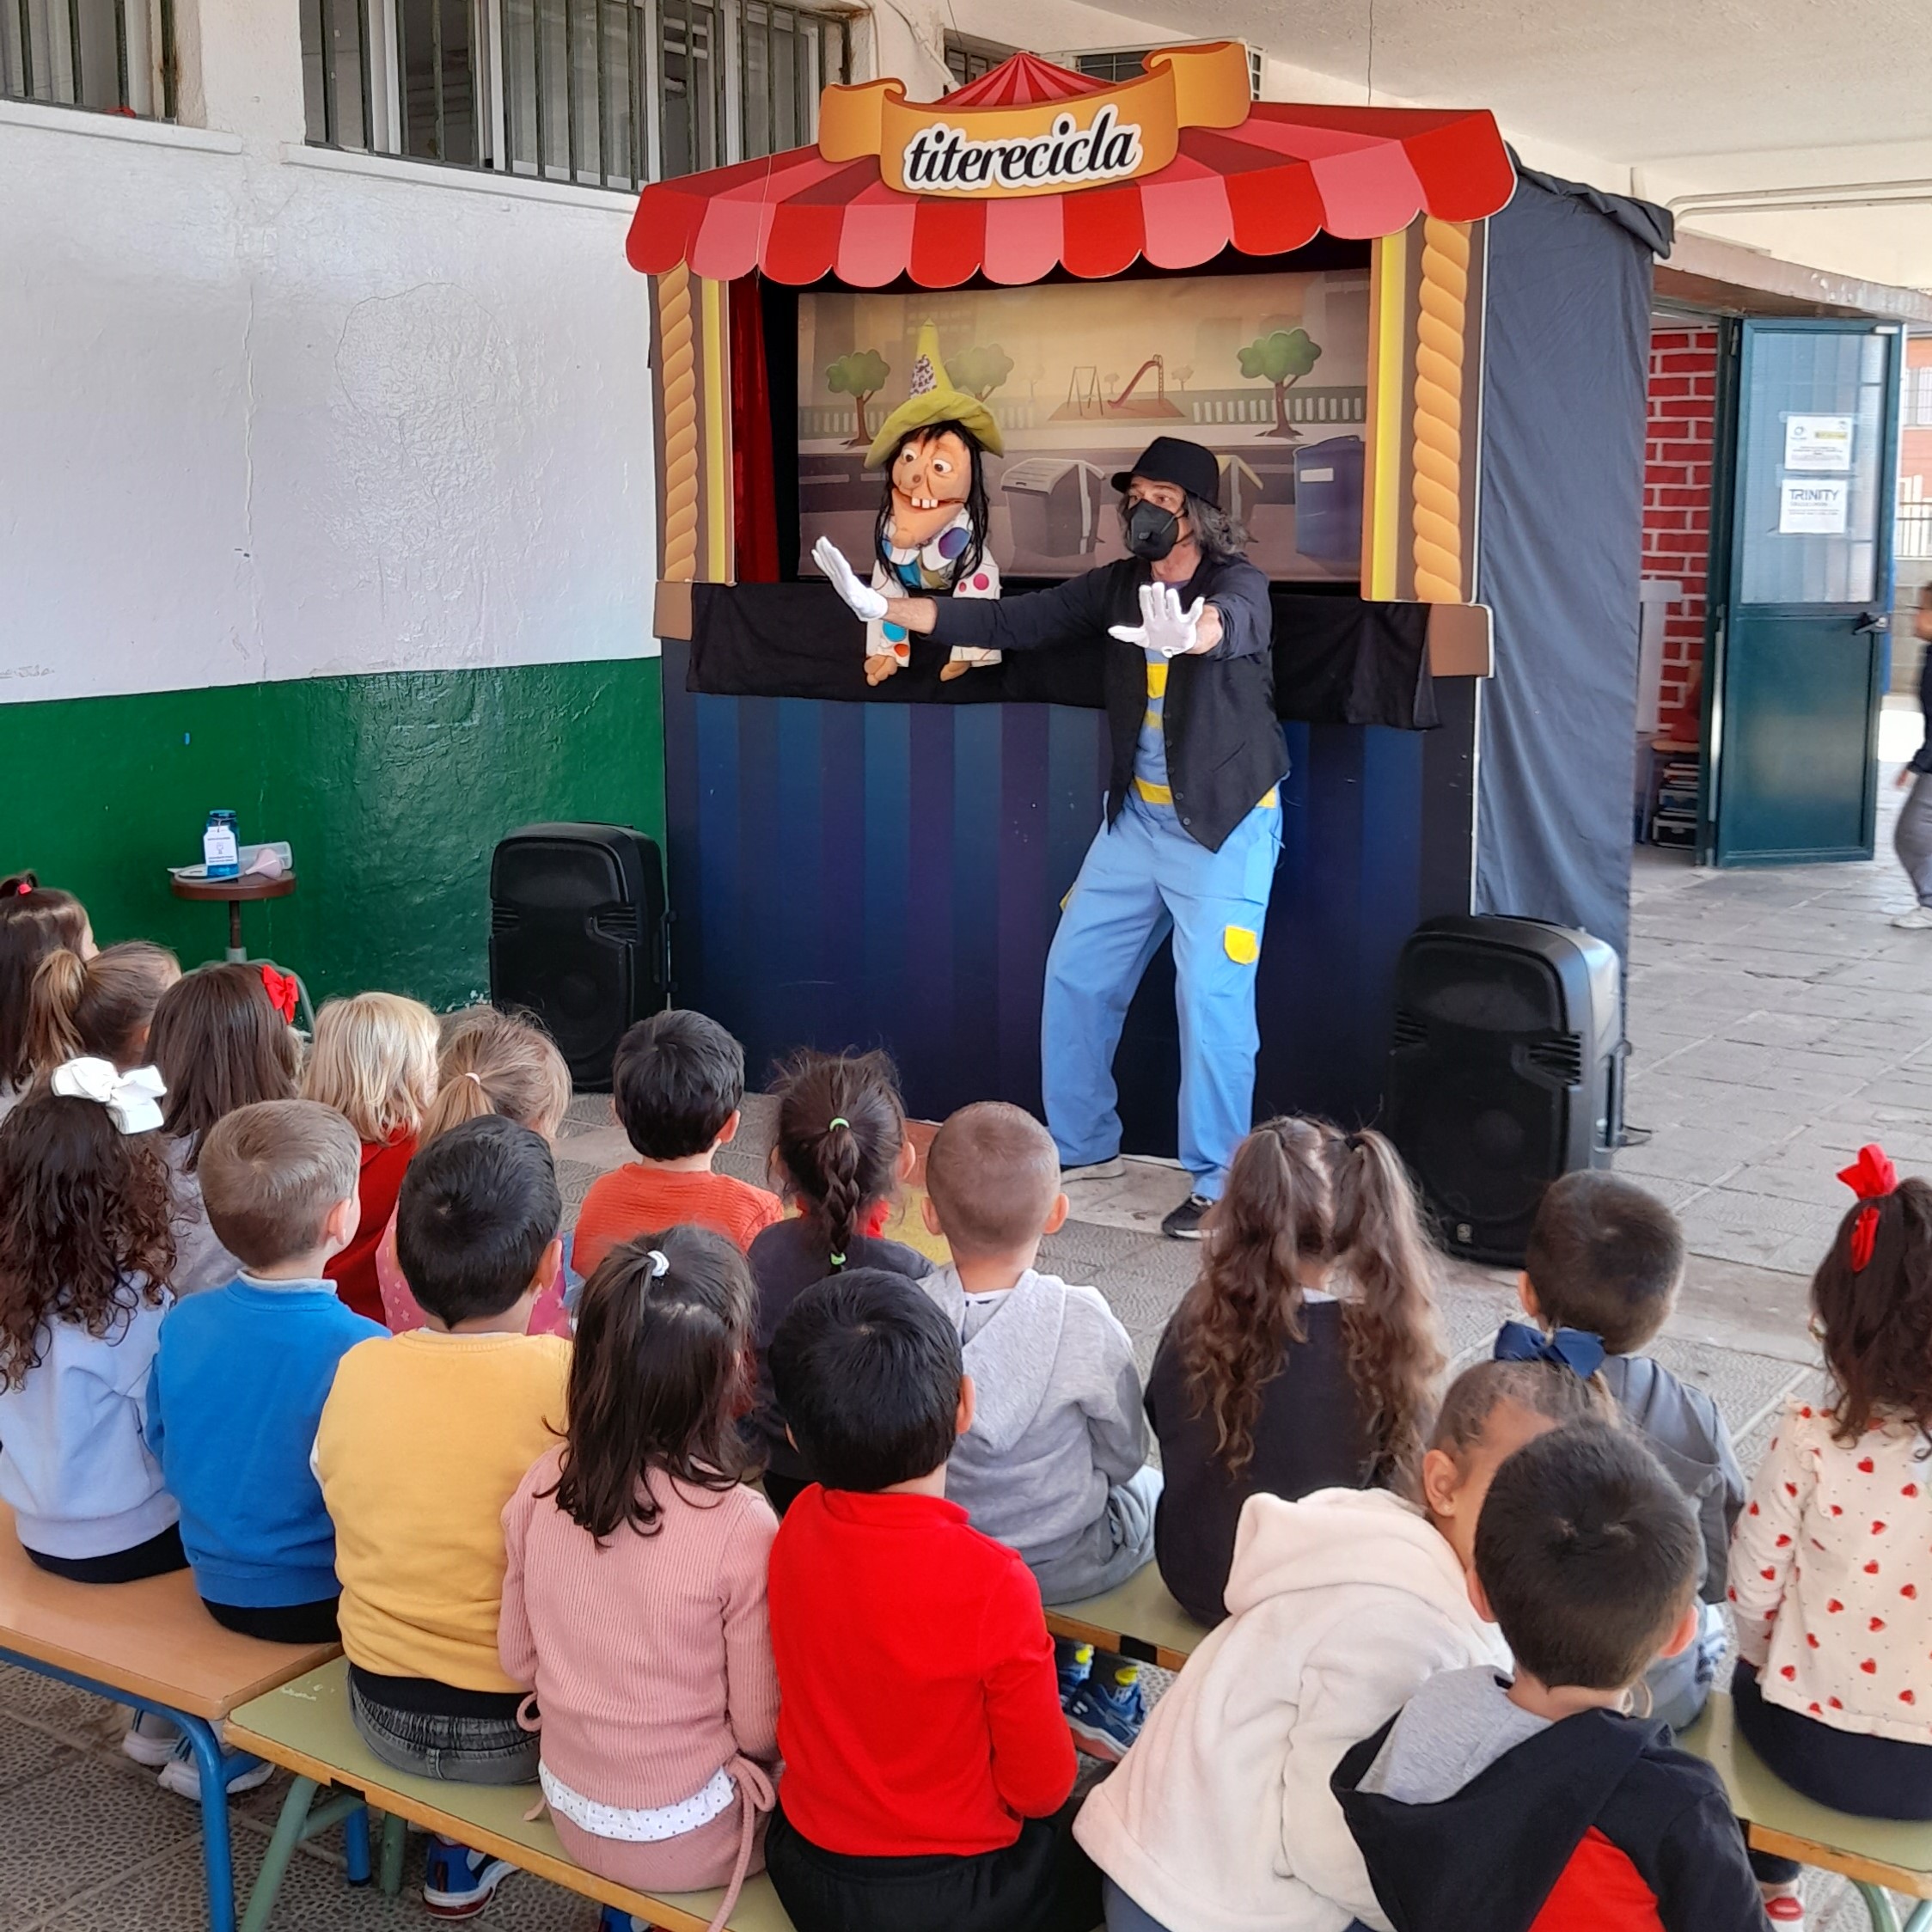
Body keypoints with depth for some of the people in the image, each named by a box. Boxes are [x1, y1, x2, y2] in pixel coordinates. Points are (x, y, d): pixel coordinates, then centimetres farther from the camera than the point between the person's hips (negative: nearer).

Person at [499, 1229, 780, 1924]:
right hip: (686, 1838, -5)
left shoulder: (544, 1481, -14)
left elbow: (518, 1656, 0)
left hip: (570, 1810, 5)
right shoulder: (741, 1525, -28)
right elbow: (759, 1726, -16)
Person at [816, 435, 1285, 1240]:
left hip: (1225, 825, -6)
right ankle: (1083, 1145, 26)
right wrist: (879, 606, -7)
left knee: (1212, 998, -10)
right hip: (1138, 817, 6)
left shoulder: (1238, 585, -14)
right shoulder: (1118, 585, 2)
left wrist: (1186, 631, -63)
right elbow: (1007, 621, -1)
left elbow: (1229, 626, -38)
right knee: (1075, 975, 9)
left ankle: (1218, 1185, 2)